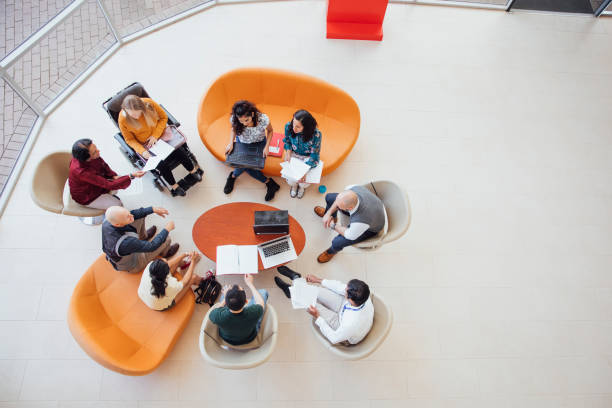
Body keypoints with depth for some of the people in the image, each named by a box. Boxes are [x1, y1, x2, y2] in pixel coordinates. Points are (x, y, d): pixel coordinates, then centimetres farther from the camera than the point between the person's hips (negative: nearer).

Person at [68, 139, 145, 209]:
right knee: (118, 205, -8)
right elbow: (109, 185, -39)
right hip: (86, 197, -7)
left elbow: (103, 165, 1)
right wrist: (131, 176, -45)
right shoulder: (81, 171, -41)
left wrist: (114, 176, -14)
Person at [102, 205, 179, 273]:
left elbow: (134, 214, -10)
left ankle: (143, 236, 33)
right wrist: (167, 229, -22)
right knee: (166, 240, -5)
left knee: (140, 215, 1)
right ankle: (165, 252, 32)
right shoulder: (125, 242, -46)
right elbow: (152, 246, -32)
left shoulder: (108, 221, -27)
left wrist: (153, 209, -17)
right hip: (131, 266, -6)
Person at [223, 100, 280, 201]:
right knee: (247, 166, -20)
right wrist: (231, 143, -18)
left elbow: (270, 131, -11)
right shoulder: (234, 119, -28)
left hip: (259, 143, -2)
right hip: (241, 143, 2)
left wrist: (267, 147, -21)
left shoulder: (263, 119, -34)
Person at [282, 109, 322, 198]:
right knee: (290, 179, -16)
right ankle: (294, 185, 26)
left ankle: (301, 186, 25)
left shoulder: (316, 134, -35)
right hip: (294, 154, 2)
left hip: (308, 157, -2)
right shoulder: (288, 126, -24)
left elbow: (314, 156, -25)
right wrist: (288, 153, -17)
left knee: (304, 180, -18)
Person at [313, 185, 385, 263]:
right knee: (329, 197, 3)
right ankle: (327, 212, 42)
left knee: (337, 243, -18)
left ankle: (332, 251, 25)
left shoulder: (360, 221, -47)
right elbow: (339, 200, -8)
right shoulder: (353, 189, -34)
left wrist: (333, 226, -12)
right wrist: (328, 213, -12)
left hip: (371, 227, -5)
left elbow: (350, 235, -24)